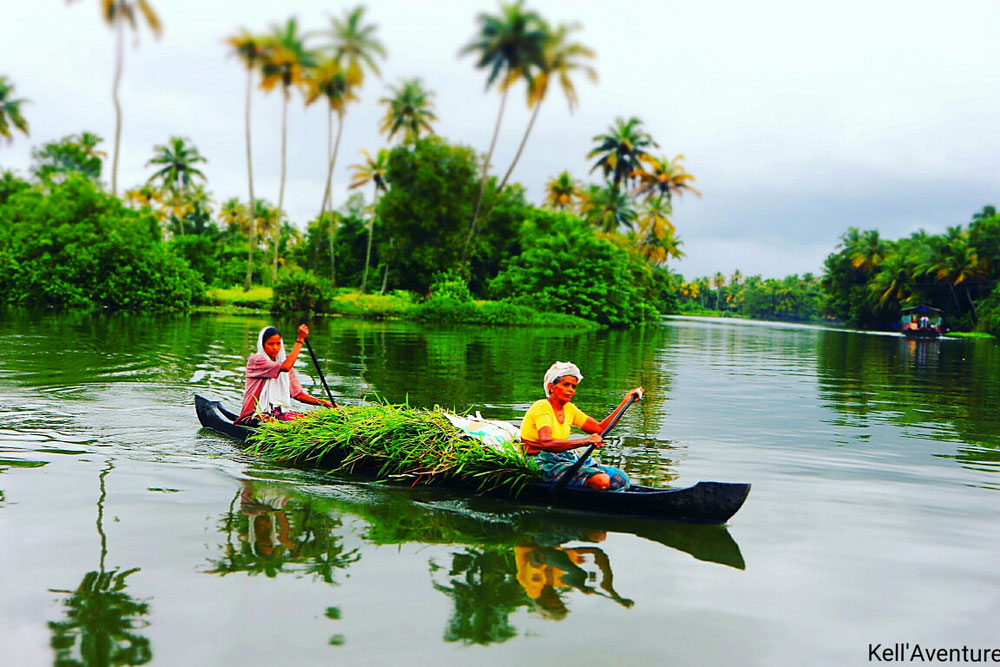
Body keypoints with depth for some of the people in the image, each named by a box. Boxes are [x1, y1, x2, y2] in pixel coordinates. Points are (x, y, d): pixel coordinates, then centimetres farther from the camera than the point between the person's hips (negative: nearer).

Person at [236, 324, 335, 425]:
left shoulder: (283, 362, 17)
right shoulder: (255, 360, -6)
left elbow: (297, 394, 12)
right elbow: (285, 367, -22)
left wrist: (323, 402, -2)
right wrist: (299, 339, -16)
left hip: (280, 412, 6)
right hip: (255, 416, -6)